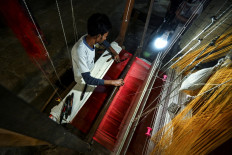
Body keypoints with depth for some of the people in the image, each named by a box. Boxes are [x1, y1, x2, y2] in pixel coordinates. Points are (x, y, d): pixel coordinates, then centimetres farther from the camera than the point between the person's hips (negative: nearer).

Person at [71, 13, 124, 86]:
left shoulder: (90, 37, -20)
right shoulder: (80, 51, -41)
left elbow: (104, 42, 4)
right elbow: (88, 79, -40)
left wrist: (114, 53, -8)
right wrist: (112, 82, -40)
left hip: (91, 71, 6)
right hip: (83, 80, -6)